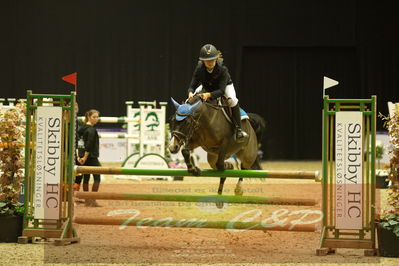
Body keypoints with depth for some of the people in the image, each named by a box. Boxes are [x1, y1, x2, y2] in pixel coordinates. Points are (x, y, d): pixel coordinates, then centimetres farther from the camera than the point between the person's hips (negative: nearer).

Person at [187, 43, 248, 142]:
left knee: (232, 99, -33)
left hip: (225, 86, -4)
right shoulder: (199, 69, -26)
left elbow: (221, 91, -39)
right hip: (206, 87, 4)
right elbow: (192, 86, -23)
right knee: (191, 100, -15)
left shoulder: (222, 69, -35)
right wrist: (191, 93, -48)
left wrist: (209, 95, -57)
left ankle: (238, 129, -28)